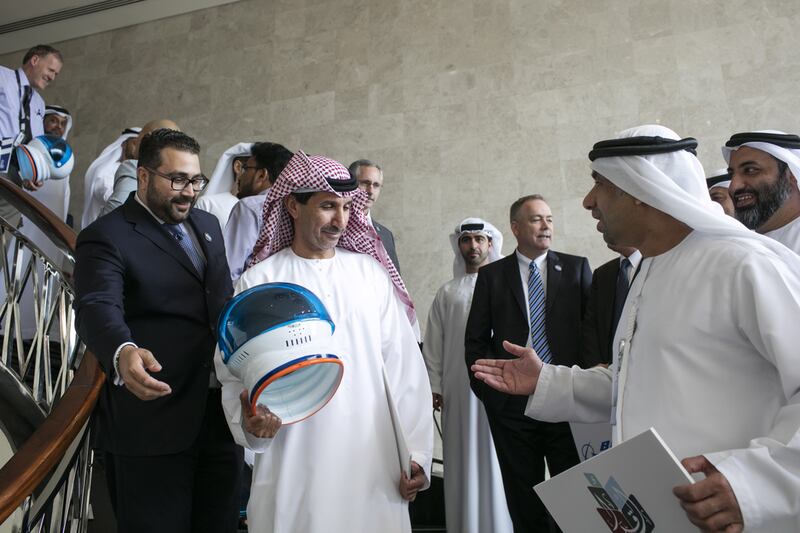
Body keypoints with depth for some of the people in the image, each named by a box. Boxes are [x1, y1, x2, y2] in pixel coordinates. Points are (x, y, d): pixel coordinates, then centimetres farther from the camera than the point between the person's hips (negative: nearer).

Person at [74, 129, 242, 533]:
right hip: (154, 422, -6)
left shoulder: (207, 225, 13)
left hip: (222, 411, 6)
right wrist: (123, 353, -45)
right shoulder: (105, 237, -9)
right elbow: (97, 309, -25)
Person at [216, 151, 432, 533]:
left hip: (375, 463, 2)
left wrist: (416, 450, -1)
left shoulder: (371, 271, 2)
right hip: (294, 469, -1)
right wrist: (249, 417, -19)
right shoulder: (258, 282, -3)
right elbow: (235, 374, 1)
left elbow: (403, 364, 1)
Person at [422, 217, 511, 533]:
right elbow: (433, 345, 8)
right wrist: (434, 387, 3)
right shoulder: (447, 293, 10)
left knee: (496, 459, 4)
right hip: (459, 390, 2)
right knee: (464, 460, 7)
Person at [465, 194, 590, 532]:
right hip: (511, 402, 1)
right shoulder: (491, 275, 5)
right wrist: (488, 390, -1)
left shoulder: (576, 268, 5)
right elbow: (476, 339, 5)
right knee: (524, 502, 12)